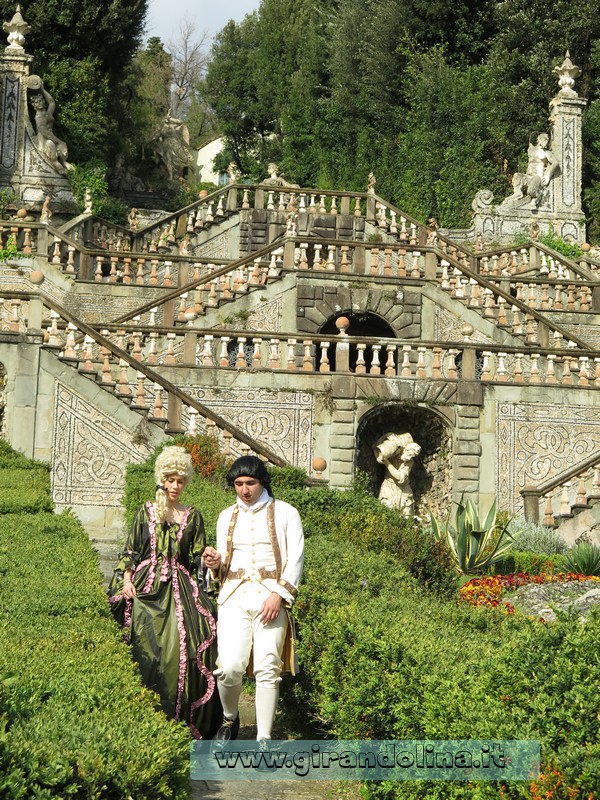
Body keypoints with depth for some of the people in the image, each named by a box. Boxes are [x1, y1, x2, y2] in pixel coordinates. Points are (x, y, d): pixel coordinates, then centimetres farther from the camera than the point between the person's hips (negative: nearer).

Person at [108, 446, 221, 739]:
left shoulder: (192, 516, 13)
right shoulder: (145, 512, 11)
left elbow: (196, 560, 13)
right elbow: (130, 551, 9)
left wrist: (209, 560, -6)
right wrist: (126, 580, -4)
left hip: (180, 590, 0)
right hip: (146, 588, 0)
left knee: (184, 645, -14)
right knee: (146, 647, -9)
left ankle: (181, 721, -9)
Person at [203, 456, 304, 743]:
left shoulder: (285, 513, 6)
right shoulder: (226, 517, 18)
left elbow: (295, 560, 1)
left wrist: (279, 594, -11)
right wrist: (215, 564, 0)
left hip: (271, 595, -2)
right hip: (234, 595, 2)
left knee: (267, 669, -11)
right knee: (229, 667, -13)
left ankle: (264, 740, -7)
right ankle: (229, 719, 14)